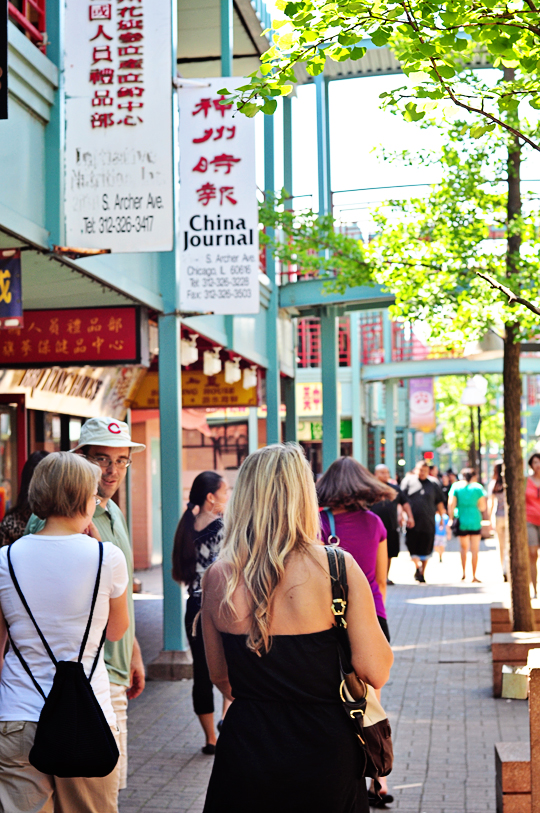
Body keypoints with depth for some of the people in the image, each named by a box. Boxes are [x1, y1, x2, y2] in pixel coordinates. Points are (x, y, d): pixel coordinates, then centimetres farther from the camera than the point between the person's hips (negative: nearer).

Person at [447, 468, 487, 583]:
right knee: (474, 549, 4)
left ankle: (463, 573, 10)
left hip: (461, 521, 2)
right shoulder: (478, 487, -2)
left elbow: (451, 505, -5)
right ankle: (474, 576, 2)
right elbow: (483, 507, -2)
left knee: (464, 547, 17)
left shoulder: (456, 486, 2)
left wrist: (451, 518, 1)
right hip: (475, 521, -2)